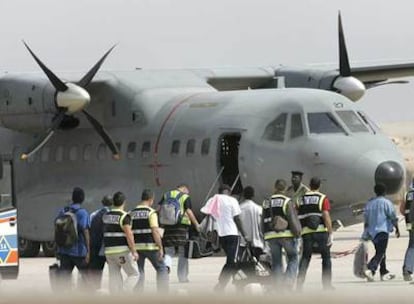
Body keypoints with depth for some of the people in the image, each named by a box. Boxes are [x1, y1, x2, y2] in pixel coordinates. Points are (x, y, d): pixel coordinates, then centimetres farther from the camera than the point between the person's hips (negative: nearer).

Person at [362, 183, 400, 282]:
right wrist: (397, 229, 5)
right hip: (383, 230, -7)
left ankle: (384, 273, 21)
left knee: (380, 252, 17)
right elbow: (393, 217, -7)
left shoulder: (369, 203, 11)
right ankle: (370, 269, -27)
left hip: (372, 232, 7)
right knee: (380, 253, -9)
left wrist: (366, 234, 20)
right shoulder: (386, 202, -6)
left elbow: (366, 219, 14)